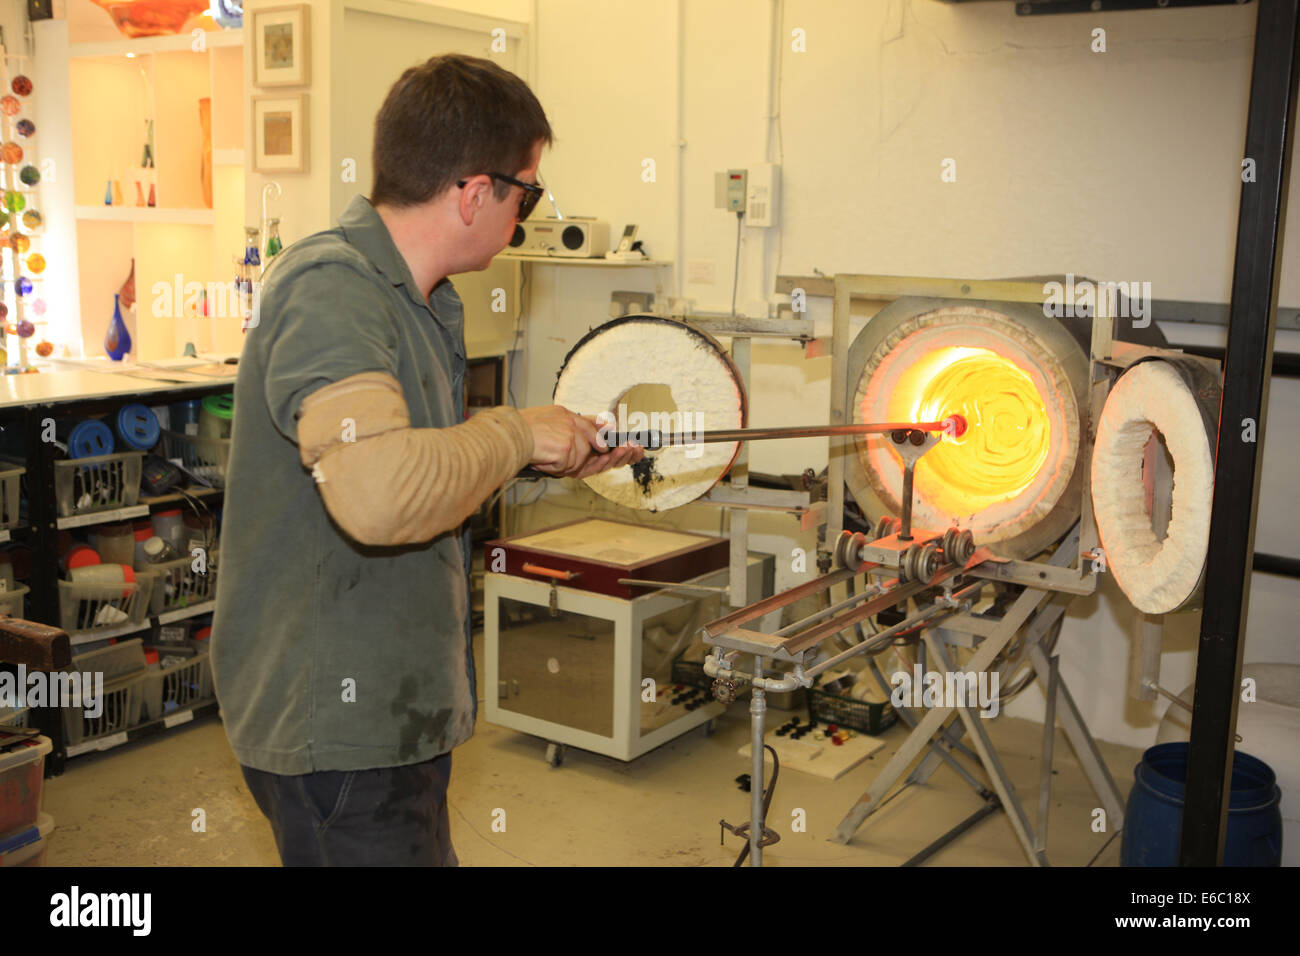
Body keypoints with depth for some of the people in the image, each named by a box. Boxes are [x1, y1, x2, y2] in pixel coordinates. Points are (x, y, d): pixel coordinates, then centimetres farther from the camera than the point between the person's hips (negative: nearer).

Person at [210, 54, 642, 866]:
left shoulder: (416, 298, 11)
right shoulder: (331, 291, -23)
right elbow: (376, 491, -39)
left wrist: (556, 457, 13)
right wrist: (517, 435, -24)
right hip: (337, 727, -10)